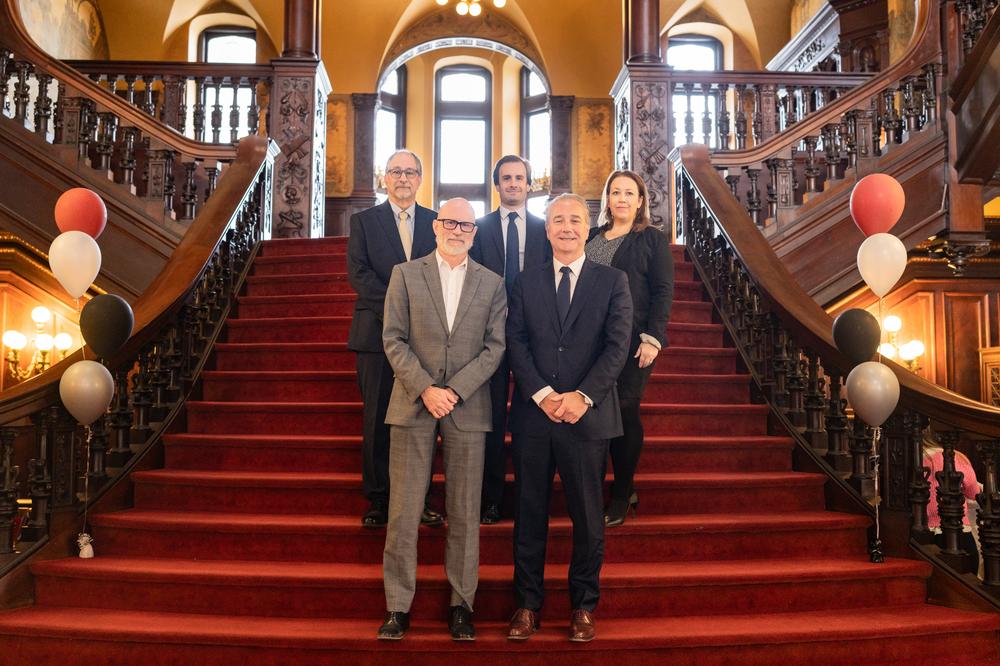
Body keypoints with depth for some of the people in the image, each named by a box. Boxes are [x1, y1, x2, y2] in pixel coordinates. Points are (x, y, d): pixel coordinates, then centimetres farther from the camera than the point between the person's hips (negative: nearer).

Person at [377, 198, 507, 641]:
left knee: (465, 514, 6)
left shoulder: (492, 285, 8)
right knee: (403, 512, 2)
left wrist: (454, 390, -11)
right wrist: (425, 389, -11)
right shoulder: (406, 275, 6)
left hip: (467, 407, 1)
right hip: (413, 405, 0)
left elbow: (495, 346, 1)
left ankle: (461, 603, 18)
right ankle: (398, 606, 14)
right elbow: (393, 339, 0)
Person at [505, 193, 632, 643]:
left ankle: (584, 605, 23)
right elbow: (515, 344, 1)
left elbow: (617, 346, -4)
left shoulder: (613, 281, 5)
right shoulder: (525, 283, 10)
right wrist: (542, 394, -13)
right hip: (533, 414, 2)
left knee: (588, 516, 7)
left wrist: (583, 396, -16)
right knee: (530, 513, 8)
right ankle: (528, 602, 22)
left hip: (588, 415, -1)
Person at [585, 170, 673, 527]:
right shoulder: (591, 237, 14)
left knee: (625, 413, -1)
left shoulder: (653, 239, 2)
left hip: (631, 343, -4)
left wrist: (652, 338, -14)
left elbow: (663, 292, -3)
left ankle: (622, 497, 12)